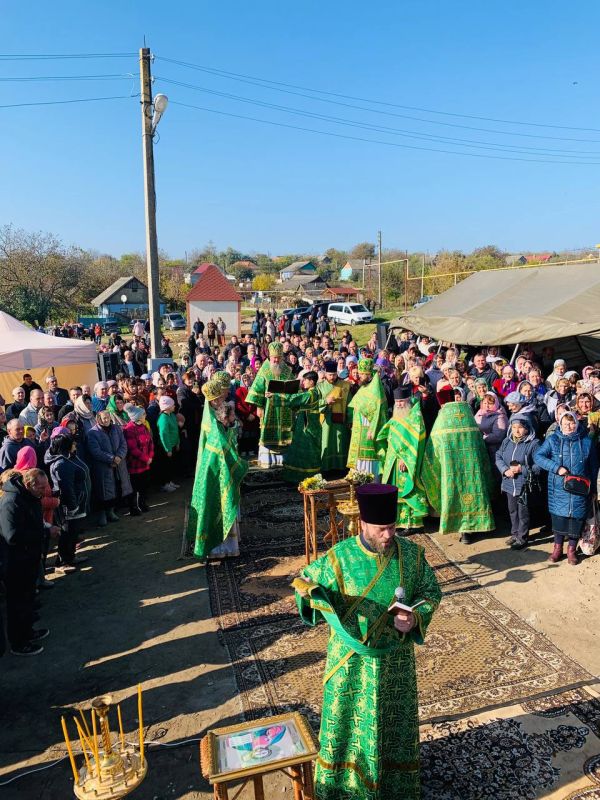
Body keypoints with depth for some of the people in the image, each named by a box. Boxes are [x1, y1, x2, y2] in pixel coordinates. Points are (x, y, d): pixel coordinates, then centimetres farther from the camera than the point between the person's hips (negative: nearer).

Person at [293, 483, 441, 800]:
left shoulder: (411, 554, -13)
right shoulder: (338, 558, -19)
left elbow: (431, 592, 0)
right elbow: (308, 582, -7)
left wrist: (416, 617, -18)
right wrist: (308, 590, -31)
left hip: (396, 656, 2)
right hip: (352, 658, -2)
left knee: (394, 719, 20)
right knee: (350, 718, 16)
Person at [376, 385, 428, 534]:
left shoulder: (415, 415, -10)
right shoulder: (396, 416, 14)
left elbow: (414, 440, -17)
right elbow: (389, 438, 21)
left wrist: (405, 458, -21)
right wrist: (387, 454, 11)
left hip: (407, 460, -8)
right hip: (393, 460, 8)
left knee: (407, 491, -5)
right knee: (396, 491, 10)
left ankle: (412, 523, 1)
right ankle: (398, 519, 18)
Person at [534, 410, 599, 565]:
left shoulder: (586, 442, 2)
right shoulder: (553, 440, -1)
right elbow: (538, 456, -5)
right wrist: (556, 468, -16)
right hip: (558, 489, 0)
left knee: (576, 517, 5)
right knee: (558, 516, 5)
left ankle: (572, 549, 22)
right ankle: (557, 548, 22)